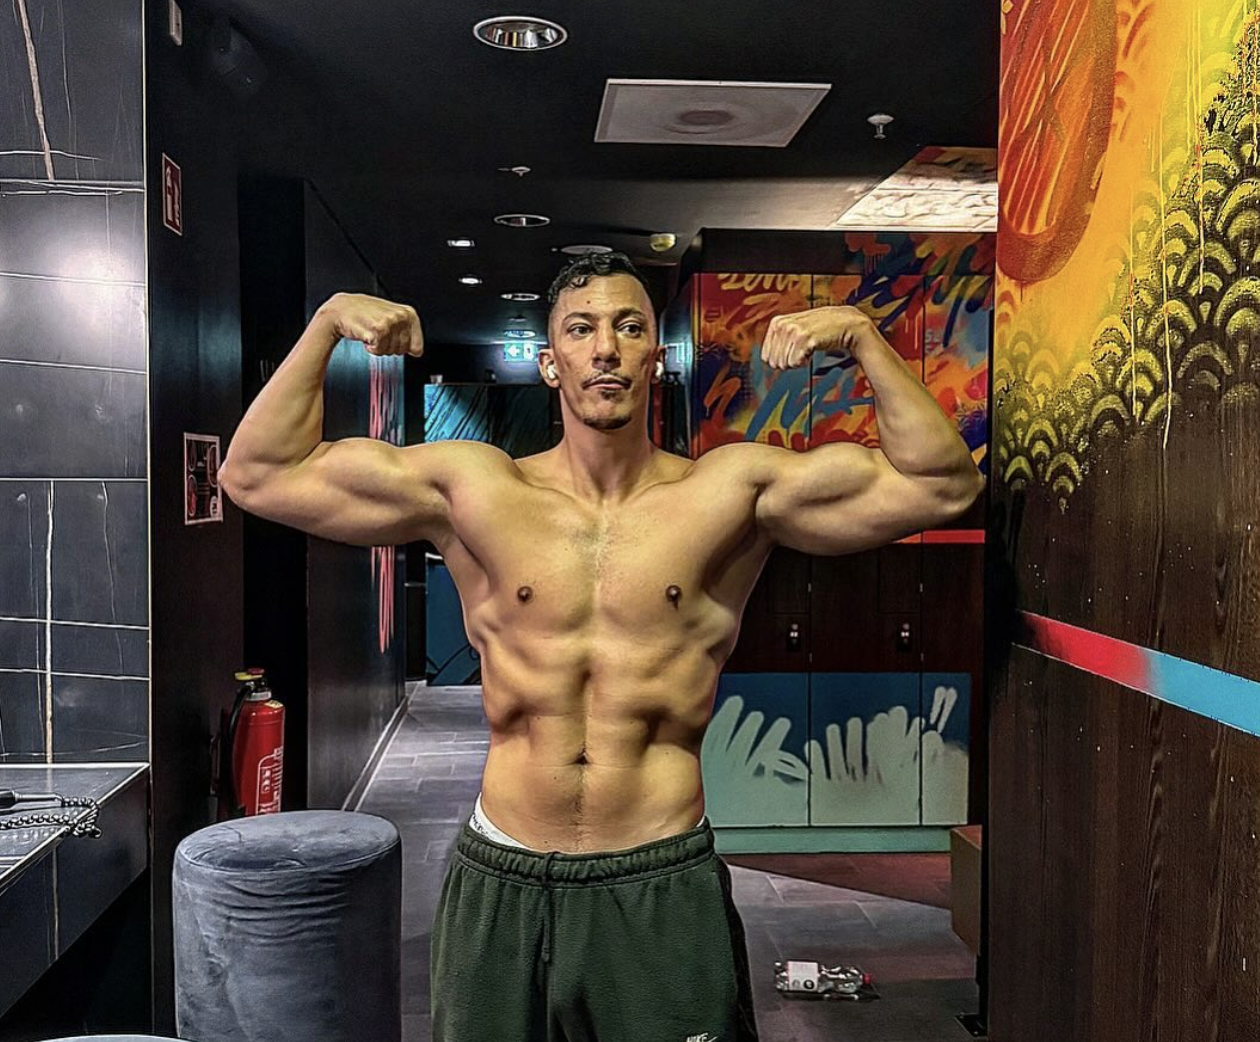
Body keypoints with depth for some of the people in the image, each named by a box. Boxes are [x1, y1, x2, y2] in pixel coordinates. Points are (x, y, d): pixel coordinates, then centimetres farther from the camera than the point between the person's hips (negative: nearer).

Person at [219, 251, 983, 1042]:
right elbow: (259, 476, 1)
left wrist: (861, 336, -13)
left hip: (665, 888, -1)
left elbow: (944, 485, -7)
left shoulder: (733, 491, -4)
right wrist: (328, 324, -6)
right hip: (501, 887, 2)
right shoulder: (472, 490, -2)